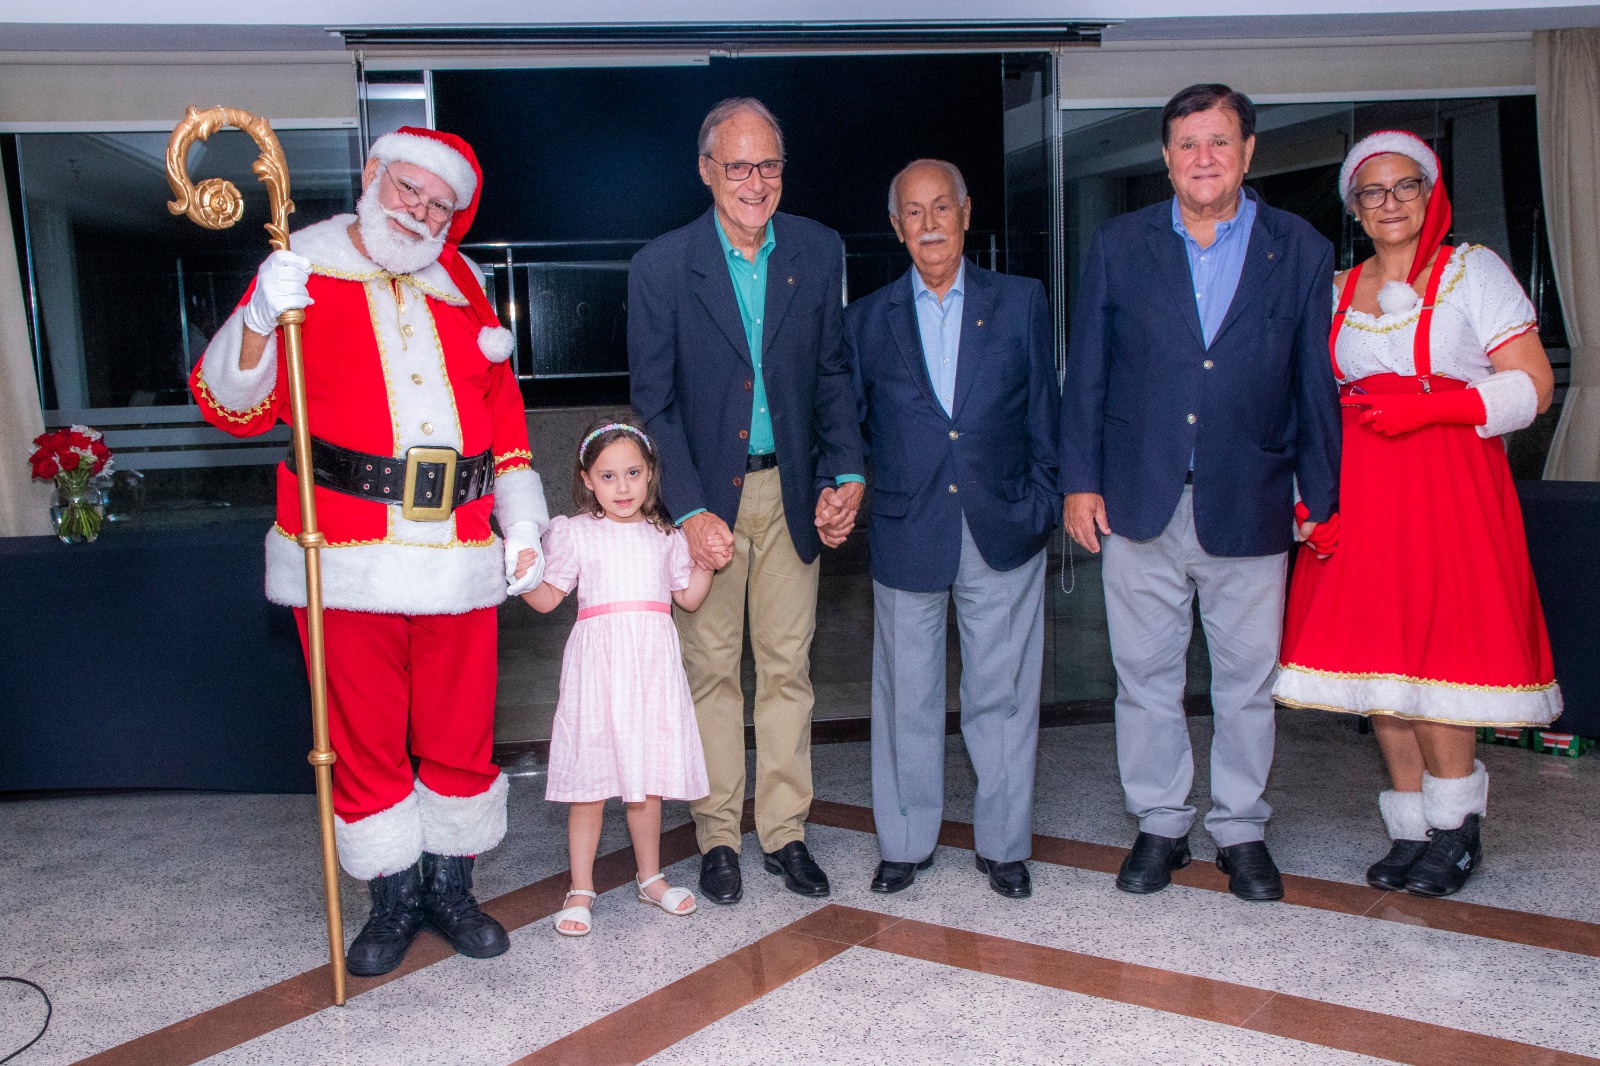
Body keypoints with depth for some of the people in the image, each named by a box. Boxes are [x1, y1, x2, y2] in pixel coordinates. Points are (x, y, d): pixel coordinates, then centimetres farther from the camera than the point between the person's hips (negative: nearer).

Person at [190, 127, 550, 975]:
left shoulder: (460, 287, 13)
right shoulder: (301, 277, 2)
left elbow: (503, 409, 17)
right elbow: (233, 409, -4)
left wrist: (521, 526, 12)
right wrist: (259, 322, -23)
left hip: (457, 558, 3)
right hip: (347, 559, -3)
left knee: (460, 732, 10)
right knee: (364, 737, 7)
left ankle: (451, 885, 28)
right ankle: (394, 897, 25)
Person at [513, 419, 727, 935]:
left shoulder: (664, 535, 11)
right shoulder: (575, 533, 2)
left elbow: (689, 597, 16)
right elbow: (548, 598, 2)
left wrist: (707, 562, 1)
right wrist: (523, 575, -16)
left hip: (652, 661, 3)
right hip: (599, 664, -3)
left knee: (649, 779, 10)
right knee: (591, 784, 0)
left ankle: (651, 878, 27)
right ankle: (580, 890, 14)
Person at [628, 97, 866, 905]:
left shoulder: (819, 253, 1)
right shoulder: (661, 266, -7)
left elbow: (834, 374, 7)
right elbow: (654, 403, -7)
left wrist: (844, 474, -4)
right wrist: (688, 510, -14)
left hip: (791, 489, 2)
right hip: (705, 494, -2)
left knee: (787, 665, 9)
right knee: (710, 667, 7)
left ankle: (784, 830, 23)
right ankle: (718, 836, 21)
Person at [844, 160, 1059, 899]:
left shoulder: (1021, 302, 6)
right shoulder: (867, 320, 7)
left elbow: (1045, 411, 6)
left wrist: (1044, 502, 0)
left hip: (1003, 532, 0)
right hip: (906, 533, 1)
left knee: (1003, 696, 8)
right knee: (906, 699, 9)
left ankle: (1004, 844, 23)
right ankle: (905, 844, 25)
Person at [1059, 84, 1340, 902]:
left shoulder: (1300, 251, 4)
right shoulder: (1119, 245, 5)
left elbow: (1318, 385, 5)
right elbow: (1087, 374, 5)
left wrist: (1321, 498, 3)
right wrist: (1080, 480, -1)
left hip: (1250, 508, 0)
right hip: (1141, 503, 1)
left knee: (1248, 681, 9)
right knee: (1145, 676, 8)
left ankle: (1240, 829, 26)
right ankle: (1159, 825, 24)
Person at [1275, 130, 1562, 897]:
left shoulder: (1473, 271, 5)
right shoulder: (1336, 290, 15)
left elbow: (1532, 385, -1)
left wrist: (1429, 406, -15)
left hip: (1448, 487, -4)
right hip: (1358, 490, 4)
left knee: (1435, 658, -9)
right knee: (1375, 658, 2)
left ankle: (1454, 830, 9)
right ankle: (1411, 830, 13)